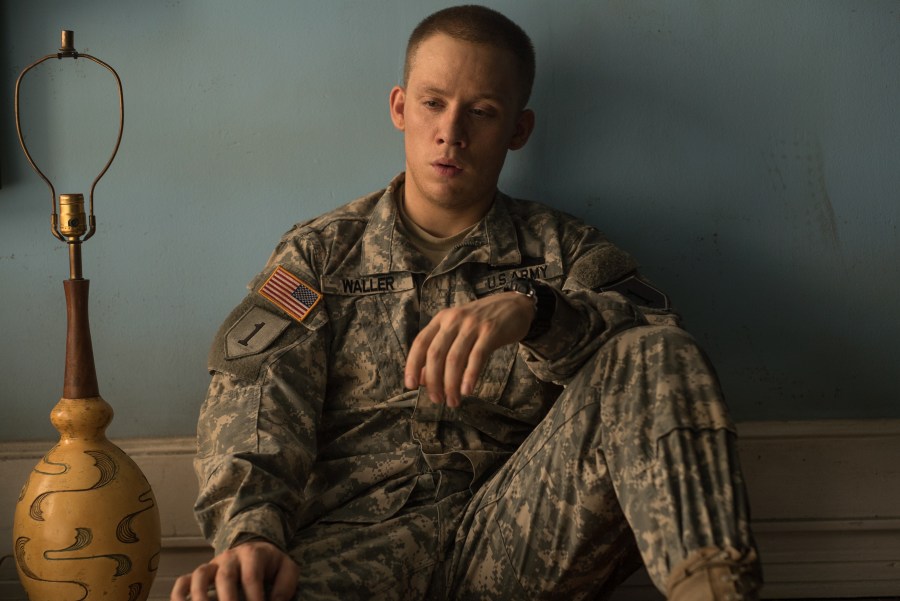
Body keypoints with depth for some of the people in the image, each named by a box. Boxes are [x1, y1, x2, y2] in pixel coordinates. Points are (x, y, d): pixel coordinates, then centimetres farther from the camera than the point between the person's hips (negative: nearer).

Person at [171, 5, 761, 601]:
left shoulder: (562, 250, 17)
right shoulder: (319, 253, 17)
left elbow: (657, 340, -3)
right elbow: (256, 401, 3)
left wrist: (530, 310, -25)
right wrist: (250, 533, -19)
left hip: (516, 535, 2)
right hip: (360, 540, -1)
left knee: (651, 355, -23)